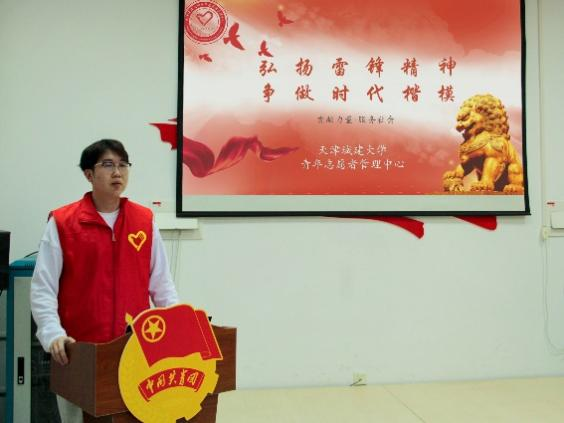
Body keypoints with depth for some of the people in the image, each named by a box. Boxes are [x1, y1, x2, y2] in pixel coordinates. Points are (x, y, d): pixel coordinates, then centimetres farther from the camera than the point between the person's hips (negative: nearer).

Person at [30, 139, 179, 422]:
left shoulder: (145, 220, 5)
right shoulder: (62, 222, -5)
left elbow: (161, 282, 8)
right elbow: (42, 289, -6)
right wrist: (53, 335, -18)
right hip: (80, 350, -2)